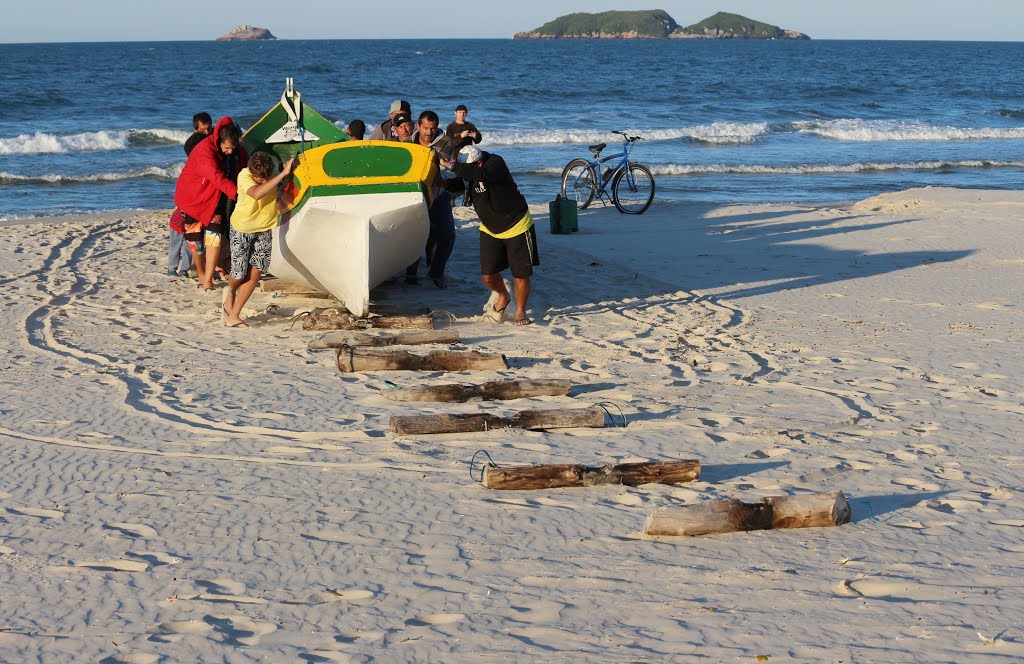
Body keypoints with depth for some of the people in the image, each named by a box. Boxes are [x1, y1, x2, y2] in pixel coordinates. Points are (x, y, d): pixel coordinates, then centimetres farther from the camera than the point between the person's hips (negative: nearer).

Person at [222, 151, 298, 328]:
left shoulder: (272, 176, -9)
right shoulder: (244, 176, -26)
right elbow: (257, 194, -46)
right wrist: (283, 173, -48)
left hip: (264, 229, 4)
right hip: (242, 229, -4)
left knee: (255, 274, -2)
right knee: (239, 273, -1)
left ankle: (233, 316, 8)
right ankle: (230, 291, 38)